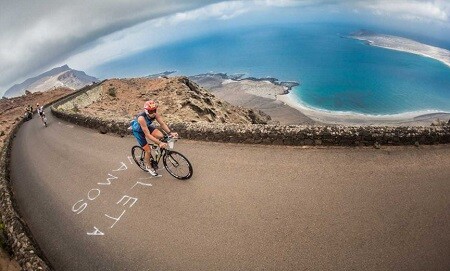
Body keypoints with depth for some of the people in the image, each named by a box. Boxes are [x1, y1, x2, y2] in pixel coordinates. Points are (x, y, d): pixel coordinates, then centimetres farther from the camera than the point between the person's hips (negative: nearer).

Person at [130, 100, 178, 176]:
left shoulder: (155, 114, -26)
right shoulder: (141, 118, -41)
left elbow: (162, 123, -25)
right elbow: (147, 135, -41)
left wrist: (170, 133, -41)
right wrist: (159, 143, -45)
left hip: (147, 126, 5)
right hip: (138, 131, -5)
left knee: (160, 136, -21)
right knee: (148, 150, -5)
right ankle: (148, 166, 22)